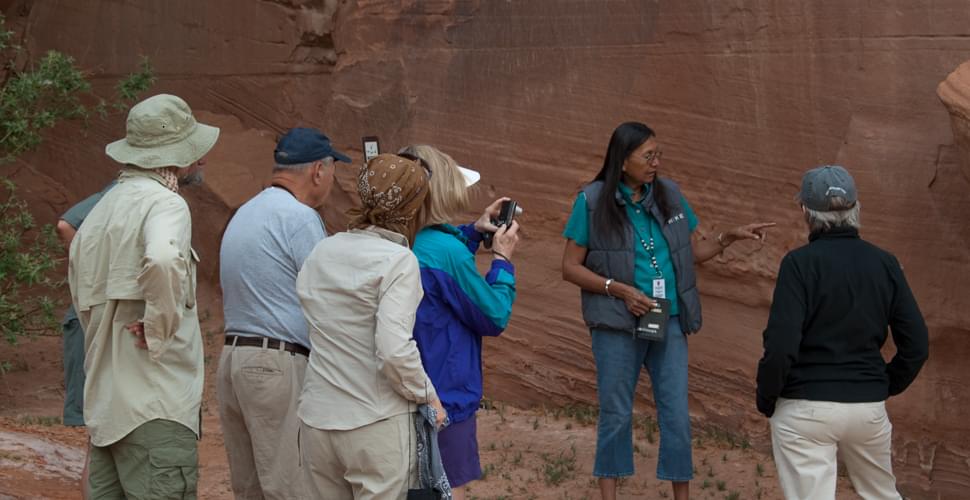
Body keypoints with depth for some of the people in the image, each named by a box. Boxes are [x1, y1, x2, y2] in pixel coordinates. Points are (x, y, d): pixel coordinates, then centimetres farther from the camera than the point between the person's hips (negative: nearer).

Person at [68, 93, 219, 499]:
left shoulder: (100, 210, 18)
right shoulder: (164, 203, -11)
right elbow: (163, 261, -33)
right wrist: (160, 332, -20)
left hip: (104, 402, 9)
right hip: (155, 404, -9)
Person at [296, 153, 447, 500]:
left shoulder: (321, 253, 7)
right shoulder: (397, 260, -12)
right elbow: (395, 350, -20)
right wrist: (427, 395, -5)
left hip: (316, 419, 6)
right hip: (377, 425, -6)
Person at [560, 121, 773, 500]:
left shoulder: (669, 194, 4)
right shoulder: (593, 202, -7)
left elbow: (695, 251, 14)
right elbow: (570, 267, -5)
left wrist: (729, 238, -3)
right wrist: (620, 290, -16)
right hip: (617, 325, -3)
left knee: (676, 414, 3)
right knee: (616, 415, 8)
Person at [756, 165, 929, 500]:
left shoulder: (801, 262, -11)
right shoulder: (884, 264, 2)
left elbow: (781, 346, -18)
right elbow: (916, 346, 3)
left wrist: (765, 400, -3)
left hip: (805, 409, -5)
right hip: (869, 407, 5)